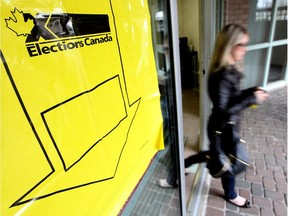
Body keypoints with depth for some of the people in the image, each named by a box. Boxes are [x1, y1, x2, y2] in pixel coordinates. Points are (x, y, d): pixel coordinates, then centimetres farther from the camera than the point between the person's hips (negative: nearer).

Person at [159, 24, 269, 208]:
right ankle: (231, 195, 47)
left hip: (226, 126, 9)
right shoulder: (223, 75, -29)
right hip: (222, 128, -9)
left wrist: (252, 91, -1)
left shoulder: (229, 70, 1)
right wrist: (252, 99, -23)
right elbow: (223, 109, -29)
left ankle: (183, 164, 45)